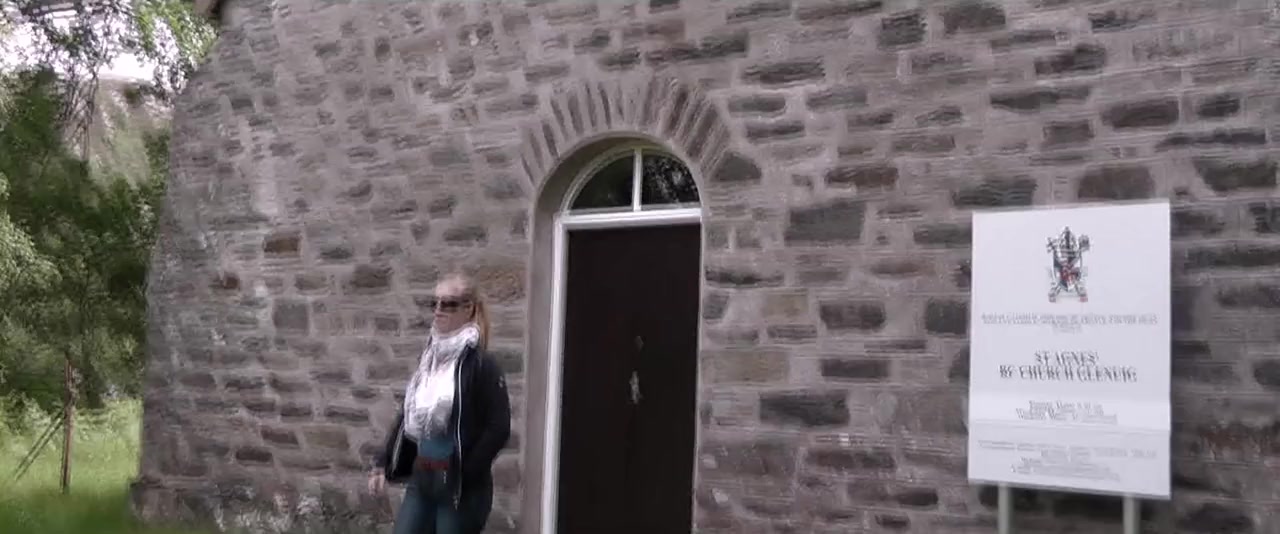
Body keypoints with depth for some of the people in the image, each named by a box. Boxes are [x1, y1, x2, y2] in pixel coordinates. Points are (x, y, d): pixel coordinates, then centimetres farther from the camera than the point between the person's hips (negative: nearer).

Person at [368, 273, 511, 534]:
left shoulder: (480, 365, -14)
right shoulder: (429, 358, 8)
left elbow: (499, 428, -17)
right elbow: (407, 417, 16)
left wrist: (465, 476, -16)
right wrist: (383, 464, 11)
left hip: (460, 487, -7)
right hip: (421, 480, 7)